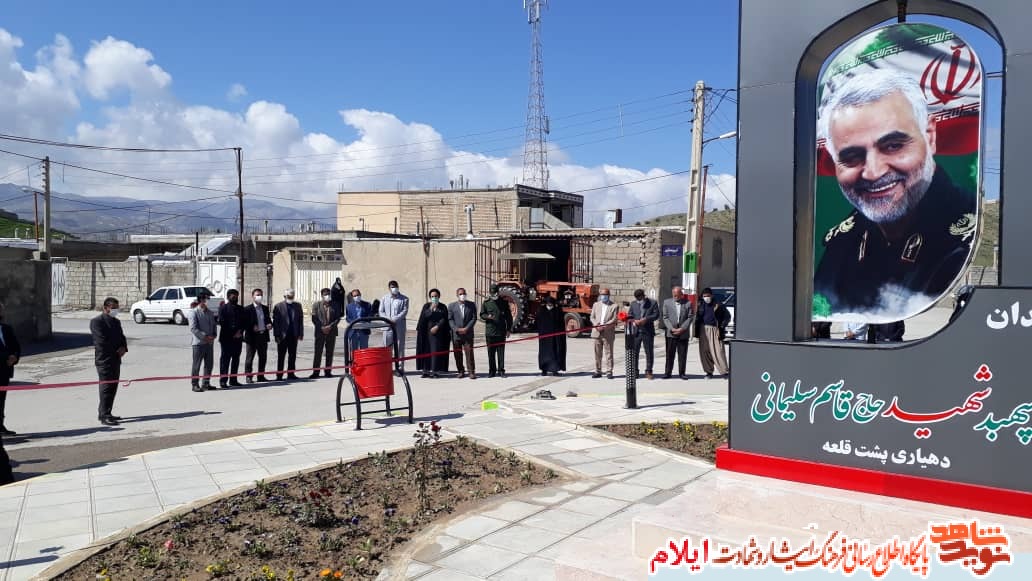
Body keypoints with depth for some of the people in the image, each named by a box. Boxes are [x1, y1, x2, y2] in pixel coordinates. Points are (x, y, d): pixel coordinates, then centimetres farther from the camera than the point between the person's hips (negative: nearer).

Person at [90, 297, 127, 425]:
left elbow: (122, 337, 18)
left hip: (116, 359, 8)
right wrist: (117, 350, -12)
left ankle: (104, 413, 21)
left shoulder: (116, 321, 18)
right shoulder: (96, 321, -8)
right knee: (106, 387, -8)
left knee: (113, 387, 12)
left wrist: (124, 348, -3)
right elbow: (101, 341, -17)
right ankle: (104, 416, -5)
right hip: (104, 360, -8)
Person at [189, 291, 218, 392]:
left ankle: (205, 383, 21)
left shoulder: (210, 313, 13)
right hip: (198, 342, -7)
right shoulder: (194, 312, -8)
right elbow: (193, 328, -14)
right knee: (196, 365, 0)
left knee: (209, 364, 10)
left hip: (209, 342, 7)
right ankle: (195, 384, 7)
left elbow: (214, 325, 18)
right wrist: (205, 336, -17)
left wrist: (213, 335, 0)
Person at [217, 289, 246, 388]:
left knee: (236, 359, 8)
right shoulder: (223, 308, 0)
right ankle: (223, 381, -3)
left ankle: (233, 380, 15)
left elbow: (245, 322, 13)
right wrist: (232, 334, -12)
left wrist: (240, 331, -6)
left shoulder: (240, 309, 16)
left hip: (238, 338, 6)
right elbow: (222, 322, -9)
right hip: (226, 338, -6)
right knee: (225, 359, -5)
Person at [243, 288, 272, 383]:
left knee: (263, 357, 11)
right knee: (250, 357, 1)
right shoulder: (248, 309, -5)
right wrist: (252, 327, -21)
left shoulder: (265, 308, 13)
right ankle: (249, 377, 7)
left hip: (263, 336, 6)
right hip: (252, 336, -6)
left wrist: (270, 324, -3)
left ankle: (261, 376, 20)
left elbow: (268, 319, 18)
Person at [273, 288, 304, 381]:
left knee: (292, 356, 8)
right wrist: (276, 335, -10)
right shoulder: (278, 306, -3)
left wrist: (301, 334, 2)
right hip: (282, 335, -3)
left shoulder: (297, 306, 9)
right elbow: (275, 322, -5)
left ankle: (291, 374, 16)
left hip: (294, 335, 4)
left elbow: (300, 320, 9)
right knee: (281, 356, 3)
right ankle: (279, 375, 8)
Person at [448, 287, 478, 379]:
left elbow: (474, 318, 1)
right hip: (456, 334, 1)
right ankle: (461, 371, 13)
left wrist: (466, 328, -11)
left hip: (468, 334, -1)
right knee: (458, 354, 4)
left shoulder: (472, 305, 7)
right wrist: (456, 329, -12)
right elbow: (450, 320, 2)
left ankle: (471, 372, -1)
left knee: (469, 353, -6)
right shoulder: (452, 306, 7)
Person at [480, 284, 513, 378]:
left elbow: (508, 316, 9)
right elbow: (481, 315, 10)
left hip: (501, 332, 0)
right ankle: (492, 371, 11)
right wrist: (487, 316, -12)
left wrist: (508, 329, 4)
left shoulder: (503, 302, 7)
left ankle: (501, 371, 5)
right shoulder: (486, 303, 7)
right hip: (490, 332, 0)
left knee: (501, 352, 0)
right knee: (491, 352, 4)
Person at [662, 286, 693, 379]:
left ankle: (681, 373, 12)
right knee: (670, 354, 2)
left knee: (682, 354, 3)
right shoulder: (667, 302, 5)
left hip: (684, 333, 0)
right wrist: (671, 328, -10)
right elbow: (665, 317, 2)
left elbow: (690, 318, 0)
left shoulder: (688, 303, 3)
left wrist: (682, 328, -11)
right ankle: (668, 372, 9)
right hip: (671, 333, 0)